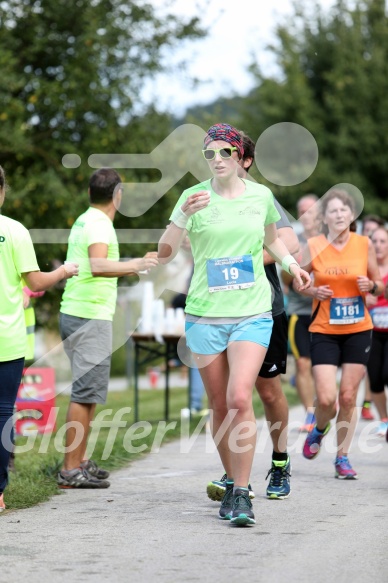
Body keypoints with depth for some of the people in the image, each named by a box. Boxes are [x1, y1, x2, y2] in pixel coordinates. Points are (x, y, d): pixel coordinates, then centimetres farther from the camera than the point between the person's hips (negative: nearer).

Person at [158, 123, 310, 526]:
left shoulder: (260, 196, 5)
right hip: (205, 316, 0)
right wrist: (184, 213, -21)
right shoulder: (195, 197, -2)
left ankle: (242, 495, -12)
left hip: (252, 314, 0)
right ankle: (232, 483, 26)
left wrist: (291, 263, 12)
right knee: (219, 406, 7)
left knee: (240, 399, -17)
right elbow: (164, 255, -7)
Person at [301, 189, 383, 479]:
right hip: (324, 332, -1)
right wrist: (313, 291, -11)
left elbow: (379, 287, 9)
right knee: (326, 399, -10)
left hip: (358, 330, 1)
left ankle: (342, 458, 15)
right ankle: (319, 430, 24)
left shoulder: (365, 244, -1)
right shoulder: (314, 246, -4)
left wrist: (371, 285, -13)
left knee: (348, 397, 1)